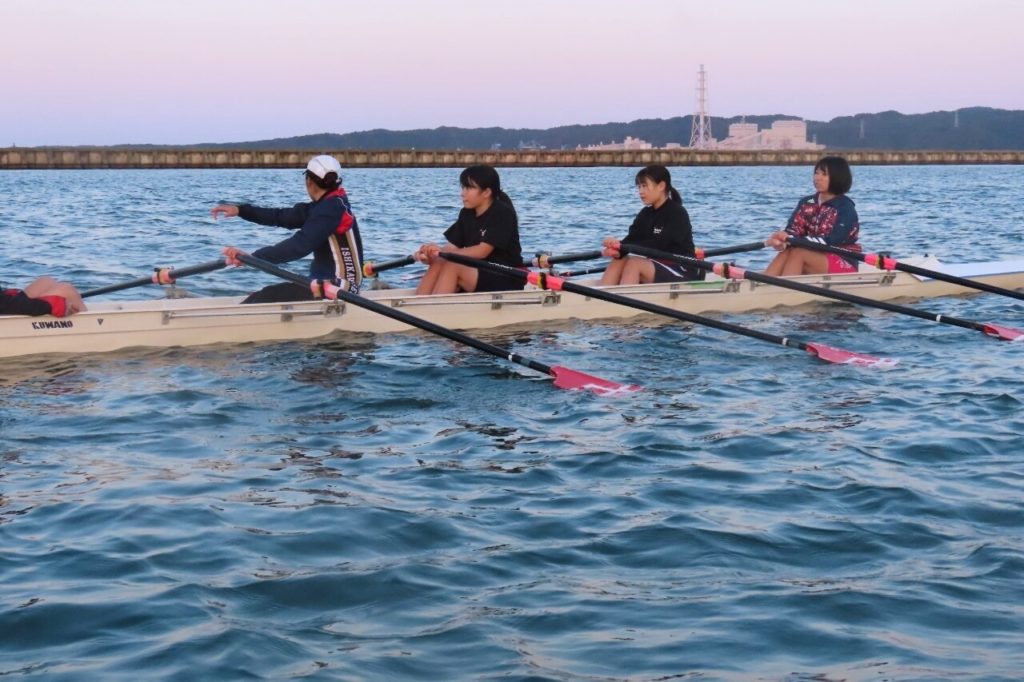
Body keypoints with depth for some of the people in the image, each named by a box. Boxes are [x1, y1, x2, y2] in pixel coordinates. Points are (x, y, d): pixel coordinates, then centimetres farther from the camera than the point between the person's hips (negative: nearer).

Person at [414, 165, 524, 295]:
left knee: (451, 267, -27)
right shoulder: (467, 214, 10)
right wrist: (430, 256, -19)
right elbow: (453, 246, 3)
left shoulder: (502, 213, -12)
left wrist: (442, 252, -27)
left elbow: (482, 251, -21)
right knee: (437, 265, -17)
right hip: (478, 272, 7)